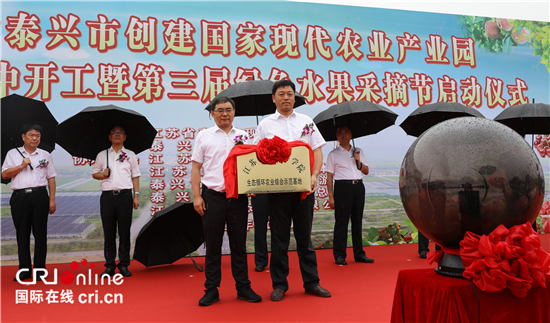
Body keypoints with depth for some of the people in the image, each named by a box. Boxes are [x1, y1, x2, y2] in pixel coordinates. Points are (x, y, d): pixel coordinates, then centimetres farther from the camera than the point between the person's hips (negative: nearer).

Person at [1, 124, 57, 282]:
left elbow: (51, 178, 10)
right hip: (19, 196, 0)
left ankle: (40, 269, 8)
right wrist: (22, 166, -9)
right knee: (22, 233, 5)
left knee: (40, 233, 1)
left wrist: (52, 200, 3)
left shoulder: (45, 155, 13)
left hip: (39, 196, 0)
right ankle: (24, 270, 14)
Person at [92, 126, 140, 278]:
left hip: (125, 195, -1)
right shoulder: (102, 155, 14)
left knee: (124, 231, 1)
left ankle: (124, 265, 10)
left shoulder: (130, 155, 12)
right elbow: (94, 173, 17)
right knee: (108, 232, 4)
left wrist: (136, 195, 1)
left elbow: (135, 176, 10)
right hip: (107, 196, 1)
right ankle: (109, 265, 12)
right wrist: (102, 174, -6)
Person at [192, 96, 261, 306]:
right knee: (212, 244, 5)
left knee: (239, 243, 7)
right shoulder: (204, 136, 6)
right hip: (212, 196, -1)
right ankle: (211, 289, 16)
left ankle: (243, 288, 17)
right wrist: (196, 196, -4)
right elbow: (196, 168, 5)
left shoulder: (243, 136, 11)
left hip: (238, 196, 2)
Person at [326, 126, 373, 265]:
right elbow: (329, 176, 1)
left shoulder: (359, 152, 17)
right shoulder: (333, 154, 5)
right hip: (342, 187, -4)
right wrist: (331, 196, -7)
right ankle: (339, 255, 4)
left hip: (358, 187, 4)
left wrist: (359, 162, -4)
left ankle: (359, 254, 16)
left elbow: (366, 171, 16)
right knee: (341, 221, -4)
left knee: (358, 220, 7)